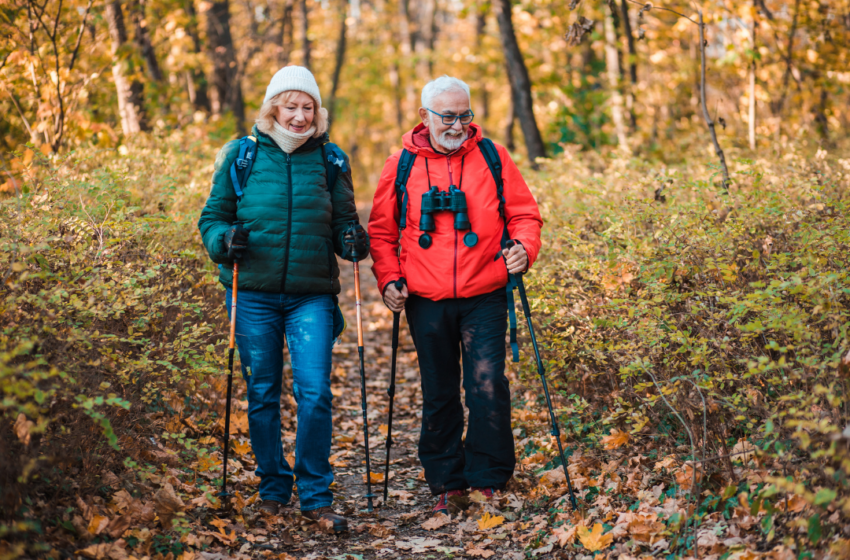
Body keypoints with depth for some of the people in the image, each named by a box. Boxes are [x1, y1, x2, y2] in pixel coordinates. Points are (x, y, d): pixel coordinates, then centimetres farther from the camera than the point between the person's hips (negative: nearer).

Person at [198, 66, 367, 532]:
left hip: (312, 295, 0)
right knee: (262, 394, 7)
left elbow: (343, 222, 12)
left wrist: (353, 240, -10)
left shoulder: (329, 159, 7)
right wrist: (225, 240, -13)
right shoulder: (241, 156, 4)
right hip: (253, 293, 0)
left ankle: (316, 496, 4)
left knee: (315, 392, -8)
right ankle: (272, 489, 22)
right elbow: (212, 216, 8)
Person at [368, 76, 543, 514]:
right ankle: (446, 484, 22)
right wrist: (388, 279, -1)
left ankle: (488, 481, 3)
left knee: (487, 386, -11)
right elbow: (382, 230, 11)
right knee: (438, 396, 10)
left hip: (484, 298, -1)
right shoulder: (402, 165, 4)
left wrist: (523, 247, -12)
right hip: (426, 302, 1)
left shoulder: (491, 157, 2)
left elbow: (524, 213, 7)